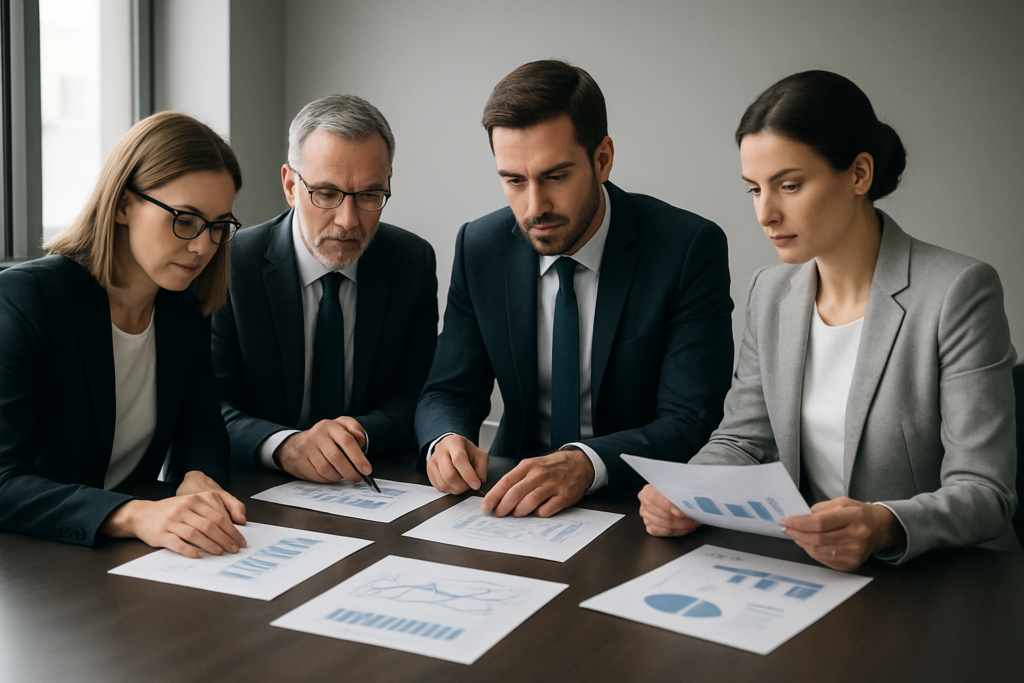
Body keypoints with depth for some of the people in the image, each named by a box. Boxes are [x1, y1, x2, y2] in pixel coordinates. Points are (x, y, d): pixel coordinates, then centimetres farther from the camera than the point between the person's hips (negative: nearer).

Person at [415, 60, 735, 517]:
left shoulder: (691, 249, -12)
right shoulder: (479, 248, 0)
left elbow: (691, 423, -16)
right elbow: (450, 393, 3)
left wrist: (586, 464, -34)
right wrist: (446, 441, -21)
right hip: (516, 497, 3)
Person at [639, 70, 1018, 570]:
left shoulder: (960, 292, -13)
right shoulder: (770, 293, 6)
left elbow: (984, 492, -15)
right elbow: (741, 440, 10)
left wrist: (885, 528, -35)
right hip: (808, 574, 3)